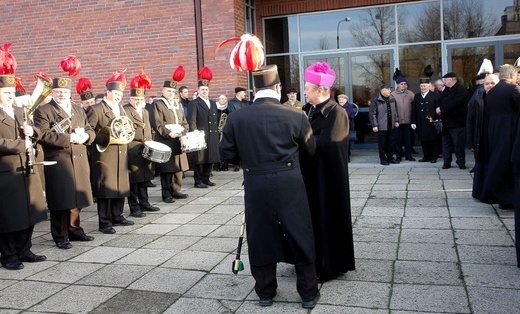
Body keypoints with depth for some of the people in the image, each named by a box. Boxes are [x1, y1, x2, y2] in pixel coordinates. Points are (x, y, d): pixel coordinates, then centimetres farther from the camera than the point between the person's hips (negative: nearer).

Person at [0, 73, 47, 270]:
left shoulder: (20, 112, 17)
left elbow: (37, 134, 21)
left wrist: (32, 132, 0)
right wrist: (21, 144, -18)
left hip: (27, 171, 7)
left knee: (28, 213, 12)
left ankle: (24, 250, 26)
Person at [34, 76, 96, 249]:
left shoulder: (79, 110, 18)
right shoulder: (43, 111, -1)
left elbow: (90, 131, 14)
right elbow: (44, 135, -15)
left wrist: (84, 136, -10)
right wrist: (70, 138, -20)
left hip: (79, 162, 6)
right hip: (57, 163, -5)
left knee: (77, 199, 11)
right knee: (61, 201, -1)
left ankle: (75, 230, 26)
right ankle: (60, 237, 10)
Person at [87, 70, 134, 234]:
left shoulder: (120, 109, 18)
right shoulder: (96, 109, -6)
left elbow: (127, 127, 28)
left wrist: (125, 137, 5)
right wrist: (109, 139, -18)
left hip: (121, 155, 7)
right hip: (105, 155, -7)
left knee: (120, 186, 11)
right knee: (106, 188, -5)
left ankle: (117, 216, 24)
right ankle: (104, 223, 2)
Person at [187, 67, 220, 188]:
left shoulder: (213, 103, 19)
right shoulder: (194, 103, -2)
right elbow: (191, 120, -9)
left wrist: (216, 132, 15)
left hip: (212, 136, 6)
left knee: (210, 158, 9)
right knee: (199, 159, -3)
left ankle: (206, 179, 19)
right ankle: (198, 181, 3)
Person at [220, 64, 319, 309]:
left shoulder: (236, 118, -5)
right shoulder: (295, 116, -7)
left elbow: (227, 154, 2)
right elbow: (309, 150, 6)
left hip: (255, 186, 1)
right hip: (289, 186, -1)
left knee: (261, 238, 14)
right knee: (300, 238, 11)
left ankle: (265, 293, 25)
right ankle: (309, 293, 21)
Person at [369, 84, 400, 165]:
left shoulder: (392, 99, 9)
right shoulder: (376, 100, -10)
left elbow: (395, 111, 20)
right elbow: (372, 113, -11)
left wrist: (396, 120, 14)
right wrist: (374, 125, -14)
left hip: (391, 126, 6)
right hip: (381, 126, -6)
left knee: (391, 142, 12)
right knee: (382, 143, 3)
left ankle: (390, 157, 25)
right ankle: (383, 159, 14)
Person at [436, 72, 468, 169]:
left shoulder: (461, 89, -12)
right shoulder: (446, 90, 16)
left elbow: (455, 103, -23)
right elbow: (441, 102, 17)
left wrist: (441, 109, -18)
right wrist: (439, 110, -3)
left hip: (456, 122, -8)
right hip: (446, 122, 8)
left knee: (458, 143, -1)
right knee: (446, 143, 9)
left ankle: (461, 162, 11)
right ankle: (447, 162, 16)